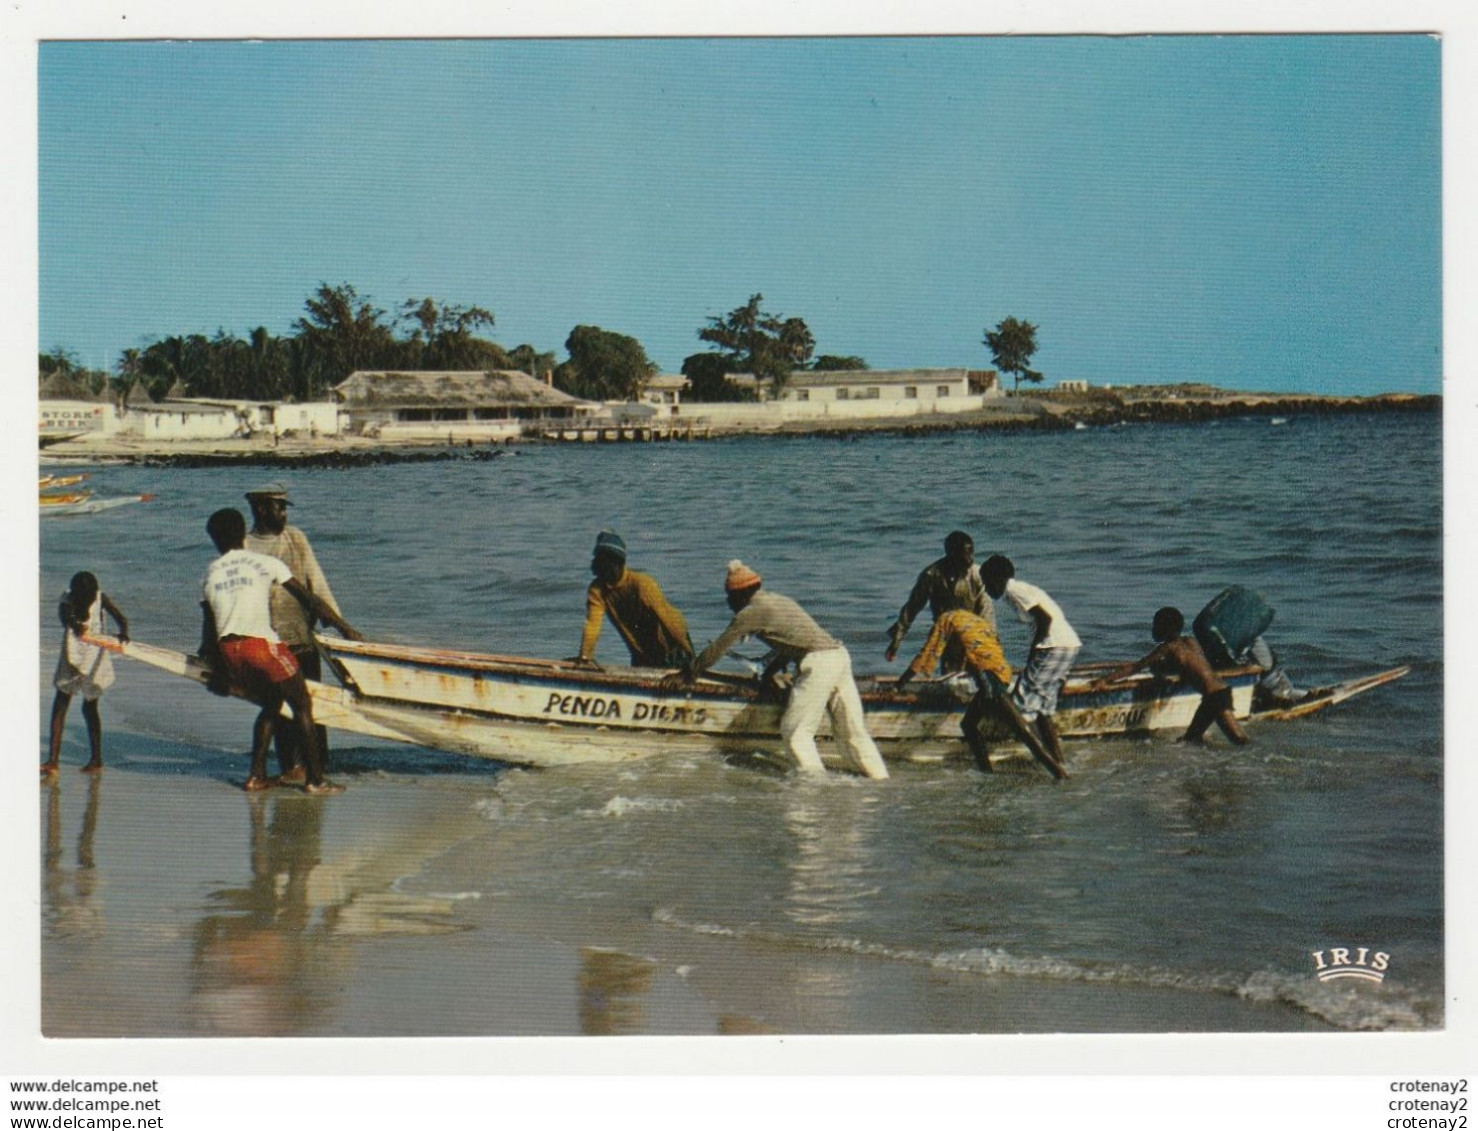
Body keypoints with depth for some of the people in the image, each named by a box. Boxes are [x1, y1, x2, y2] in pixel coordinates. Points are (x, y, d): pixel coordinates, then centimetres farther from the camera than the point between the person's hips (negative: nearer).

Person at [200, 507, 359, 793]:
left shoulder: (210, 574, 13)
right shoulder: (265, 564, 3)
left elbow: (208, 628, 16)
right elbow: (309, 599, 4)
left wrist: (217, 672, 24)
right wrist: (343, 626, 12)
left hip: (227, 651, 5)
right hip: (262, 646, -5)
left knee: (270, 705, 24)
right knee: (302, 706, 7)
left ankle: (257, 775, 18)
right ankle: (315, 779, 3)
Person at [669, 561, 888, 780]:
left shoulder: (750, 613, 0)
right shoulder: (779, 600, 24)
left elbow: (716, 649, 6)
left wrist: (685, 675, 16)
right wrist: (770, 672, 46)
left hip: (818, 664, -8)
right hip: (840, 655, 8)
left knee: (795, 730, -2)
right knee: (851, 730, 11)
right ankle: (880, 779, 9)